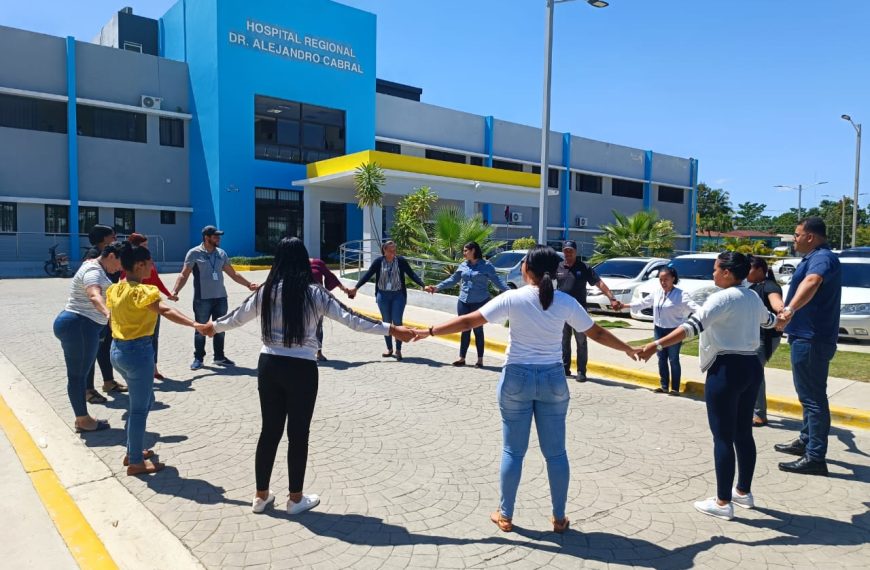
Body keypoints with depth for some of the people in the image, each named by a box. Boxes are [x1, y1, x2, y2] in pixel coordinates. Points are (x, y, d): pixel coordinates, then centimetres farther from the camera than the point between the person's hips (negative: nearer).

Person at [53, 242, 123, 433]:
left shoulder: (95, 268, 17)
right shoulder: (94, 270, -17)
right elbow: (94, 295, -39)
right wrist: (108, 314, -56)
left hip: (76, 324, 11)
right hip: (79, 326, -11)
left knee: (78, 374, 14)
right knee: (78, 374, -1)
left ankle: (82, 417, 23)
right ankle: (83, 420, 8)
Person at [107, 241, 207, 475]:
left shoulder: (117, 289, 7)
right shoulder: (140, 291, -19)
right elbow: (166, 311, -33)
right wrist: (194, 324, -43)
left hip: (118, 350, 9)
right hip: (138, 351, -9)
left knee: (145, 400, 23)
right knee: (139, 408, 3)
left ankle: (132, 451, 32)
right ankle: (136, 462, 13)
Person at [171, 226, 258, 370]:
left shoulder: (221, 253, 9)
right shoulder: (194, 253, -5)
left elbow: (233, 274, 15)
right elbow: (184, 275, -8)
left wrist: (248, 284, 10)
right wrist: (175, 291, -22)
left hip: (220, 298, 5)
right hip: (202, 299, -5)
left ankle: (219, 357, 24)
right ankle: (198, 358, 17)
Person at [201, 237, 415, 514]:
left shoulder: (265, 291, 4)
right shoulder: (313, 292, -9)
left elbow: (237, 316, 19)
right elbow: (350, 317, -14)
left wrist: (213, 327, 39)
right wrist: (391, 329, -14)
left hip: (269, 365, 4)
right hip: (301, 369, -4)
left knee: (269, 430, 16)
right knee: (298, 433, 9)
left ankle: (261, 495, 28)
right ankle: (296, 498, 22)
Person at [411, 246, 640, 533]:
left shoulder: (513, 298, -10)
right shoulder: (566, 302, -4)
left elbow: (469, 320, -10)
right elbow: (596, 333, 6)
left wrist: (429, 331, -1)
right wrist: (629, 349, 23)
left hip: (517, 378, -1)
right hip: (553, 379, 2)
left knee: (513, 451, 10)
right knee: (555, 452, 13)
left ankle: (505, 515, 21)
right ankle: (559, 517, 24)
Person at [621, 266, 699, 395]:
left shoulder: (681, 294, -14)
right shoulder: (656, 293, 4)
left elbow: (692, 306, -26)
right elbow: (643, 302, 17)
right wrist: (626, 305, 21)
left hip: (674, 331, -6)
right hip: (659, 330, 6)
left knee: (673, 360, 1)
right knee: (662, 359, 11)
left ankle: (675, 388, 10)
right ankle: (664, 386, 21)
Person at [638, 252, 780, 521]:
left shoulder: (722, 298, -15)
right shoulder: (753, 297, 12)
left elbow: (693, 326, -28)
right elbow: (769, 320, 34)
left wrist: (657, 345, -33)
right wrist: (780, 319, 58)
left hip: (727, 370, -9)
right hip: (751, 367, 9)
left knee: (723, 437, -1)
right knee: (743, 433, 18)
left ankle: (723, 502, 6)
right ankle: (743, 492, 31)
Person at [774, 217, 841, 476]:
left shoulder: (823, 257, -18)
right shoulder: (815, 257, 17)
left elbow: (812, 282, -40)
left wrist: (791, 309, -56)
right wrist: (789, 310, 50)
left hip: (812, 339, -11)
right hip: (807, 336, 11)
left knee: (813, 396, -8)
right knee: (809, 393, 20)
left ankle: (815, 457, -4)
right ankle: (806, 441, 34)